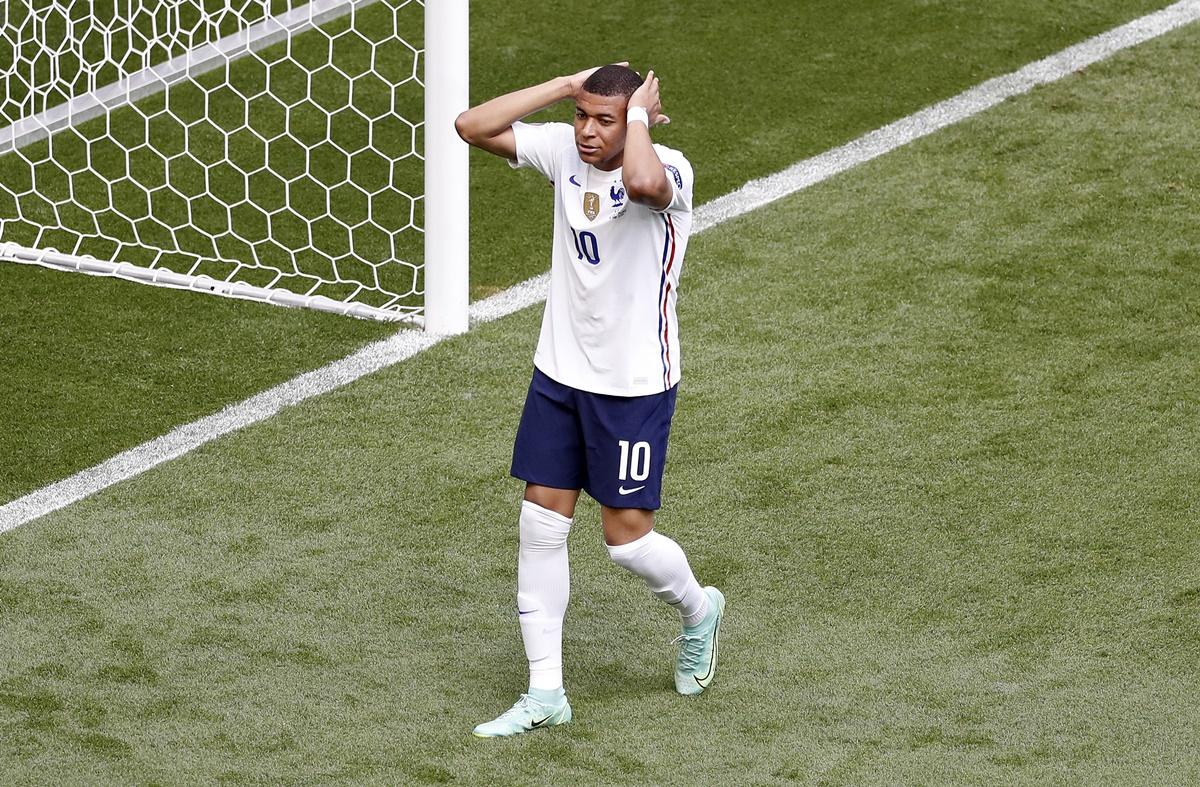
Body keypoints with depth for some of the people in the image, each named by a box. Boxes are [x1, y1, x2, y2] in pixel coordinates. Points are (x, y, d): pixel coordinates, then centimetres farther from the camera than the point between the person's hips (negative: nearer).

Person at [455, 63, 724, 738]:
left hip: (636, 385, -6)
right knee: (541, 523, 4)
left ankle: (699, 611, 34)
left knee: (627, 536, 0)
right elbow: (472, 127, -7)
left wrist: (639, 115, -27)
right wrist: (566, 86, -10)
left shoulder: (668, 170, -21)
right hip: (560, 372, 6)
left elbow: (643, 182, -46)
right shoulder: (563, 151, -2)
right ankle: (545, 694, 13)